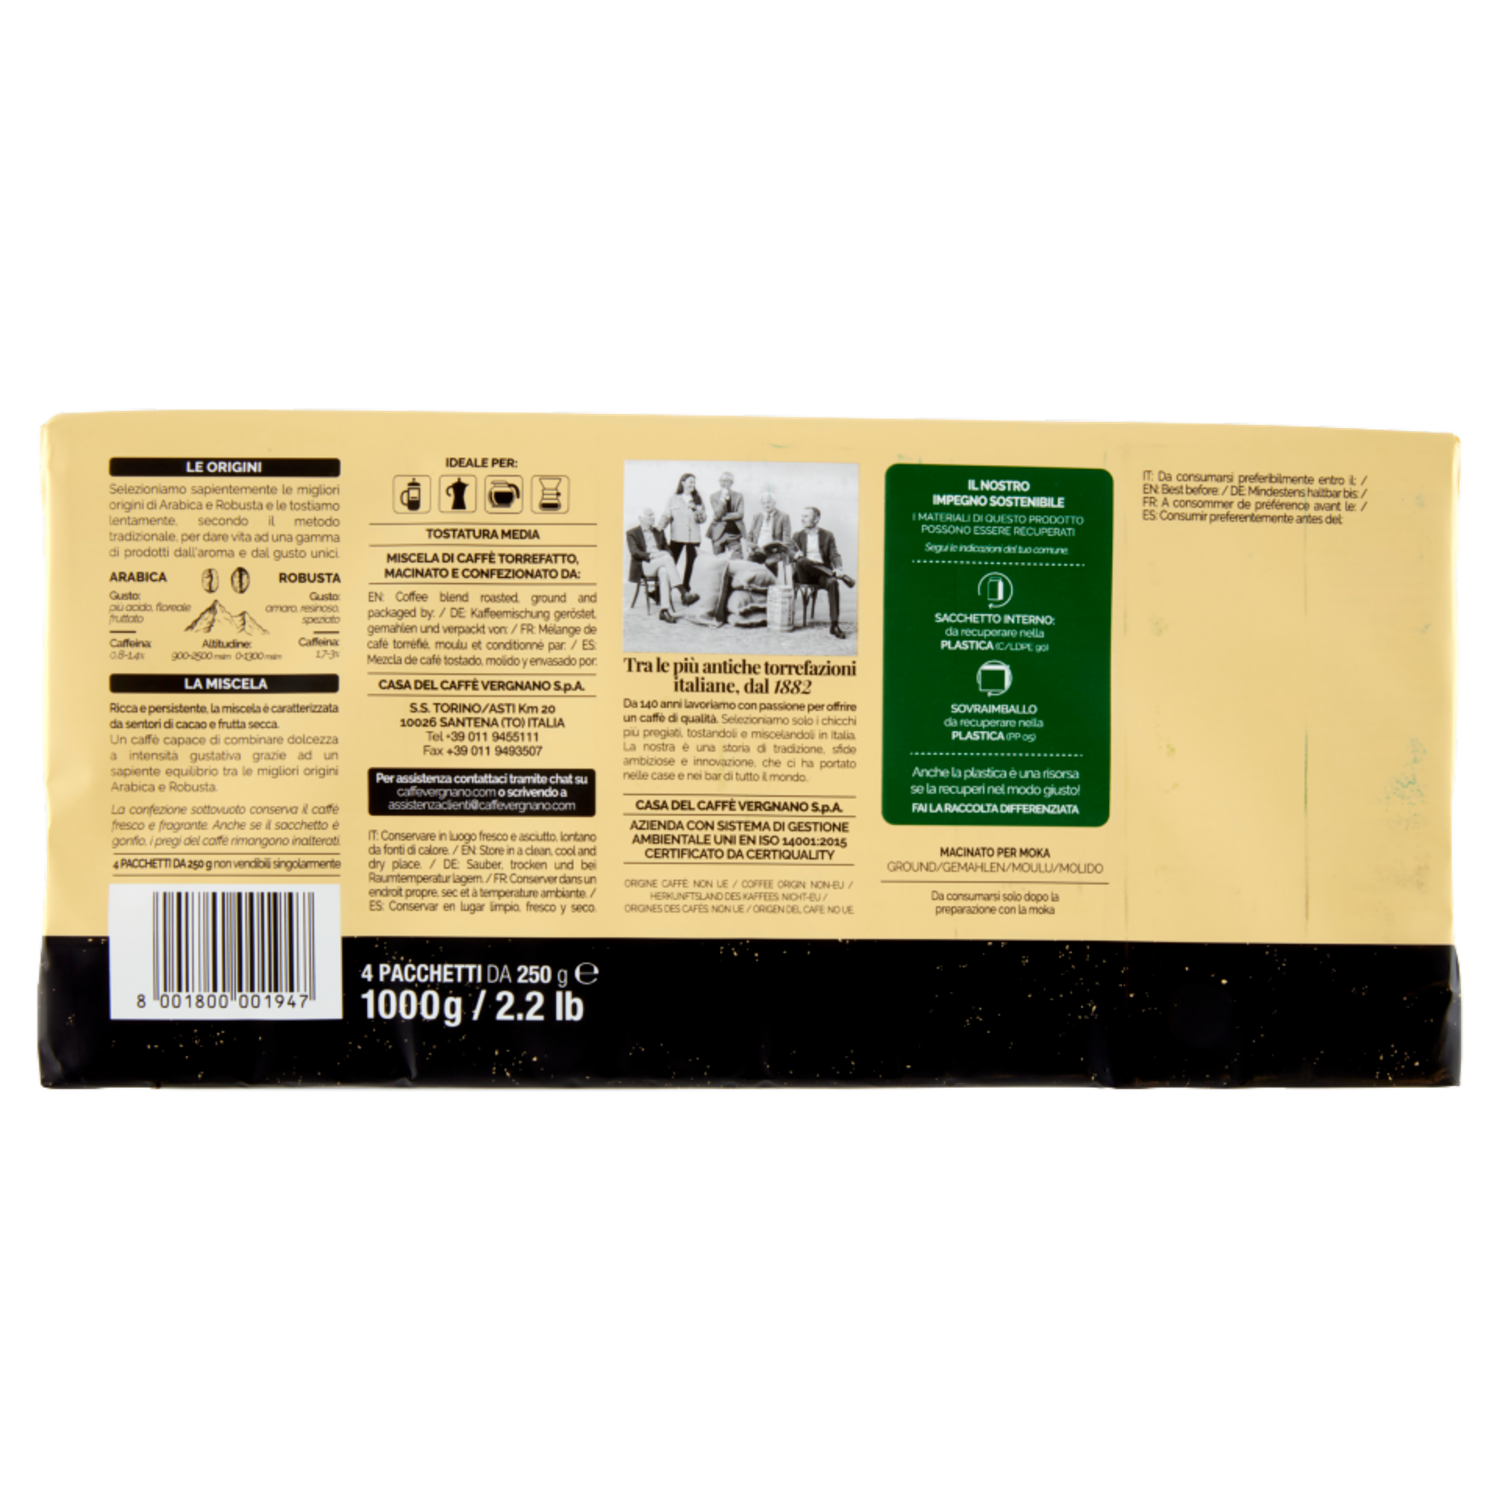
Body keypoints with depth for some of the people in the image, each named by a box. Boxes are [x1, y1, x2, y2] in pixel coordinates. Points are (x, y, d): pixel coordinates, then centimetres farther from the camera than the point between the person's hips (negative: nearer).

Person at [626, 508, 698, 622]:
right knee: (667, 558, -33)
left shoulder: (658, 532, 26)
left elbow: (667, 549, 19)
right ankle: (683, 594, -43)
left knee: (664, 571, -36)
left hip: (659, 565, 4)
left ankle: (665, 610, -47)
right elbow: (634, 552, -6)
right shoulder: (632, 533, 9)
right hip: (643, 566, -4)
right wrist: (651, 555, -22)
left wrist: (665, 553, -7)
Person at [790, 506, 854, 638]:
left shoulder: (827, 535, 13)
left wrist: (839, 568, -20)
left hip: (823, 572, -1)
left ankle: (834, 625, -36)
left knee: (832, 582, -35)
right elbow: (791, 552, 3)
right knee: (802, 560, -34)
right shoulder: (798, 536, 17)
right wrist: (796, 555, -23)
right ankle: (841, 576, -30)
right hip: (804, 575, 1)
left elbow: (835, 555, 3)